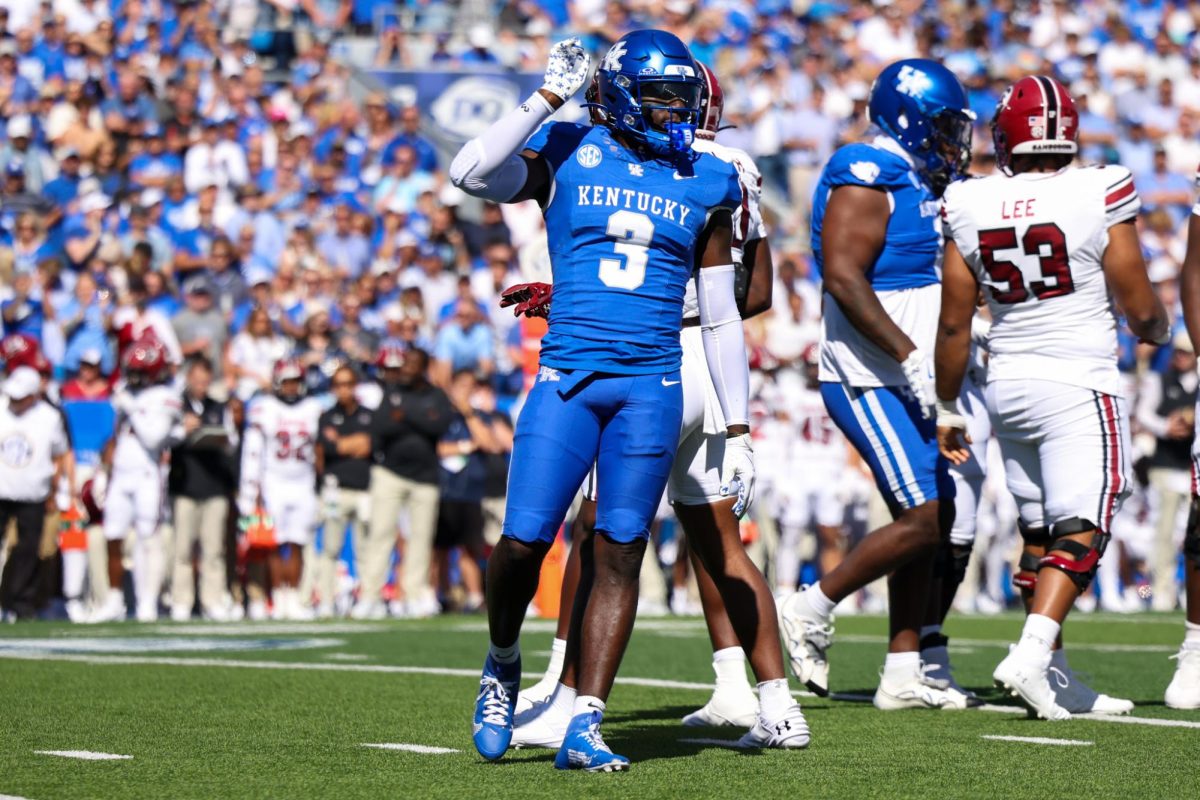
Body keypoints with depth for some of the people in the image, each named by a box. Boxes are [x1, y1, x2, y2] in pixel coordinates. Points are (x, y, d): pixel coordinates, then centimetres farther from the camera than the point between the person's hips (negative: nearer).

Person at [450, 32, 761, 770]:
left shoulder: (705, 184, 10)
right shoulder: (567, 156, 5)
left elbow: (721, 318, 12)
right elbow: (471, 175, -13)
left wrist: (739, 429, 9)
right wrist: (549, 99, -11)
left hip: (652, 387, 1)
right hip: (568, 376, -1)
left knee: (620, 554, -1)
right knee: (525, 541, -7)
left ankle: (584, 728, 2)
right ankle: (504, 665, 22)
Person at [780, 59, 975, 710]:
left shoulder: (926, 183, 16)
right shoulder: (867, 179, -13)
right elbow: (843, 277, -22)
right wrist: (911, 358, -25)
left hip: (910, 380, 10)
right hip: (870, 379, -10)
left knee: (930, 520, 8)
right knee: (924, 519, -13)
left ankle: (903, 673, 11)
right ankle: (810, 611, 1)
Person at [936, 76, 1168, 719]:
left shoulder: (970, 207, 0)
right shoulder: (1100, 195, -10)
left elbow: (954, 323, 6)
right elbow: (1141, 310, -4)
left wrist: (947, 409, 17)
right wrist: (1158, 329, 20)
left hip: (1007, 388, 5)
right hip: (1079, 386, -5)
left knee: (1039, 533, 13)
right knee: (1080, 533, -5)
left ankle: (1057, 679, 15)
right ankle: (1030, 656, -22)